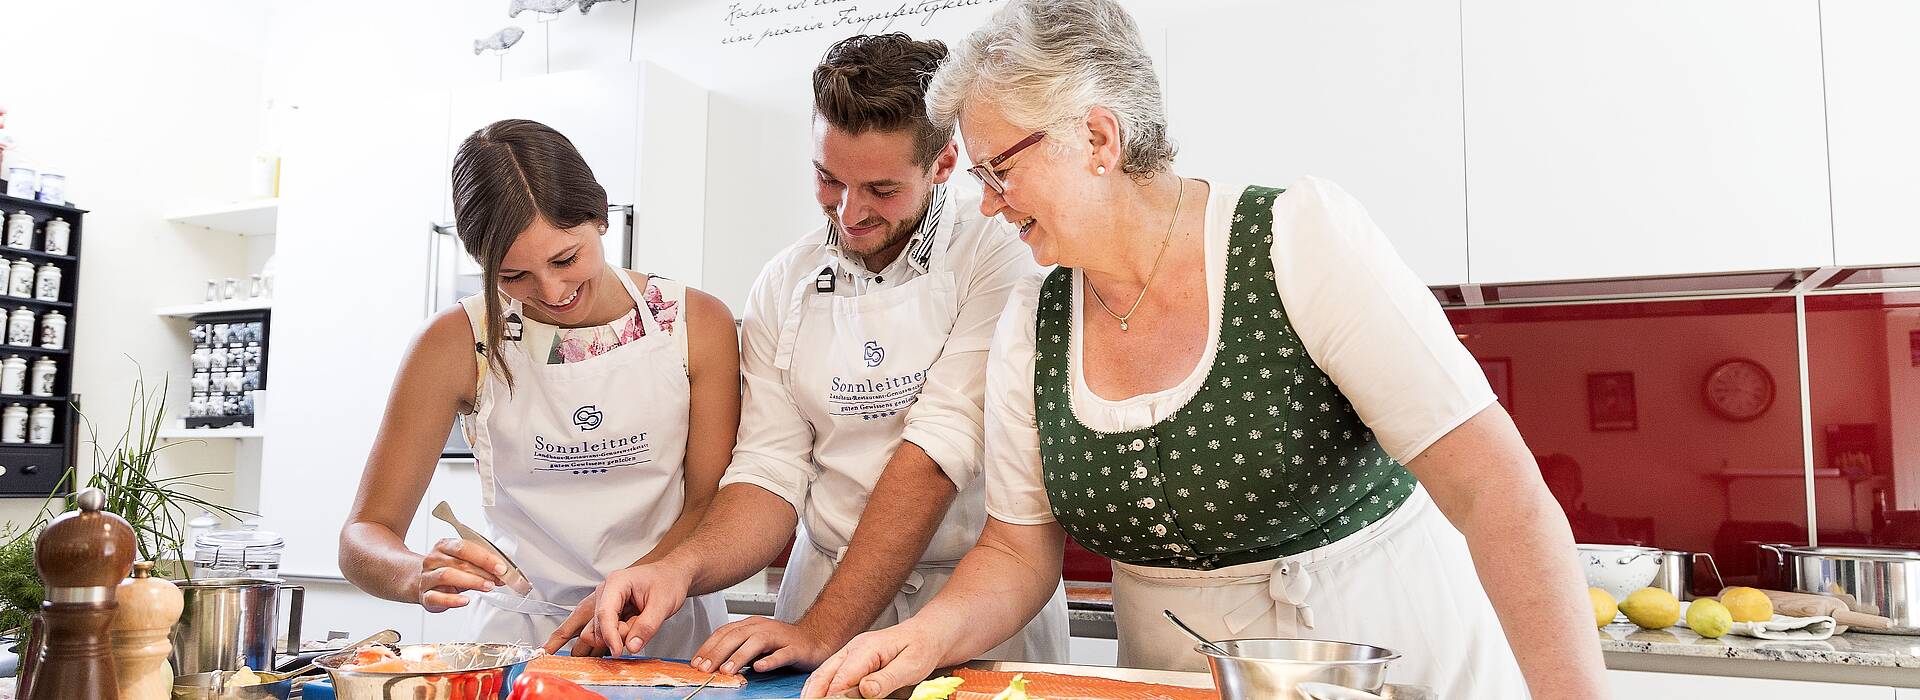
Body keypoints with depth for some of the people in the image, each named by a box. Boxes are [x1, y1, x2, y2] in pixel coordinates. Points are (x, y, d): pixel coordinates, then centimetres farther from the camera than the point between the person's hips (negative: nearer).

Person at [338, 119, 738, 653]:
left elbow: (711, 502, -3)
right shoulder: (459, 343, -5)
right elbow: (363, 536, -3)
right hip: (521, 633, 0)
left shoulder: (698, 324, -5)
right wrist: (423, 577, -26)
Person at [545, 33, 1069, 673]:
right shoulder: (782, 287, 3)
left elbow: (940, 452, -19)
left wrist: (822, 631, -21)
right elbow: (770, 473, -1)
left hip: (987, 600, -4)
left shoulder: (993, 257, -12)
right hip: (826, 580, 4)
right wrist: (683, 567, -20)